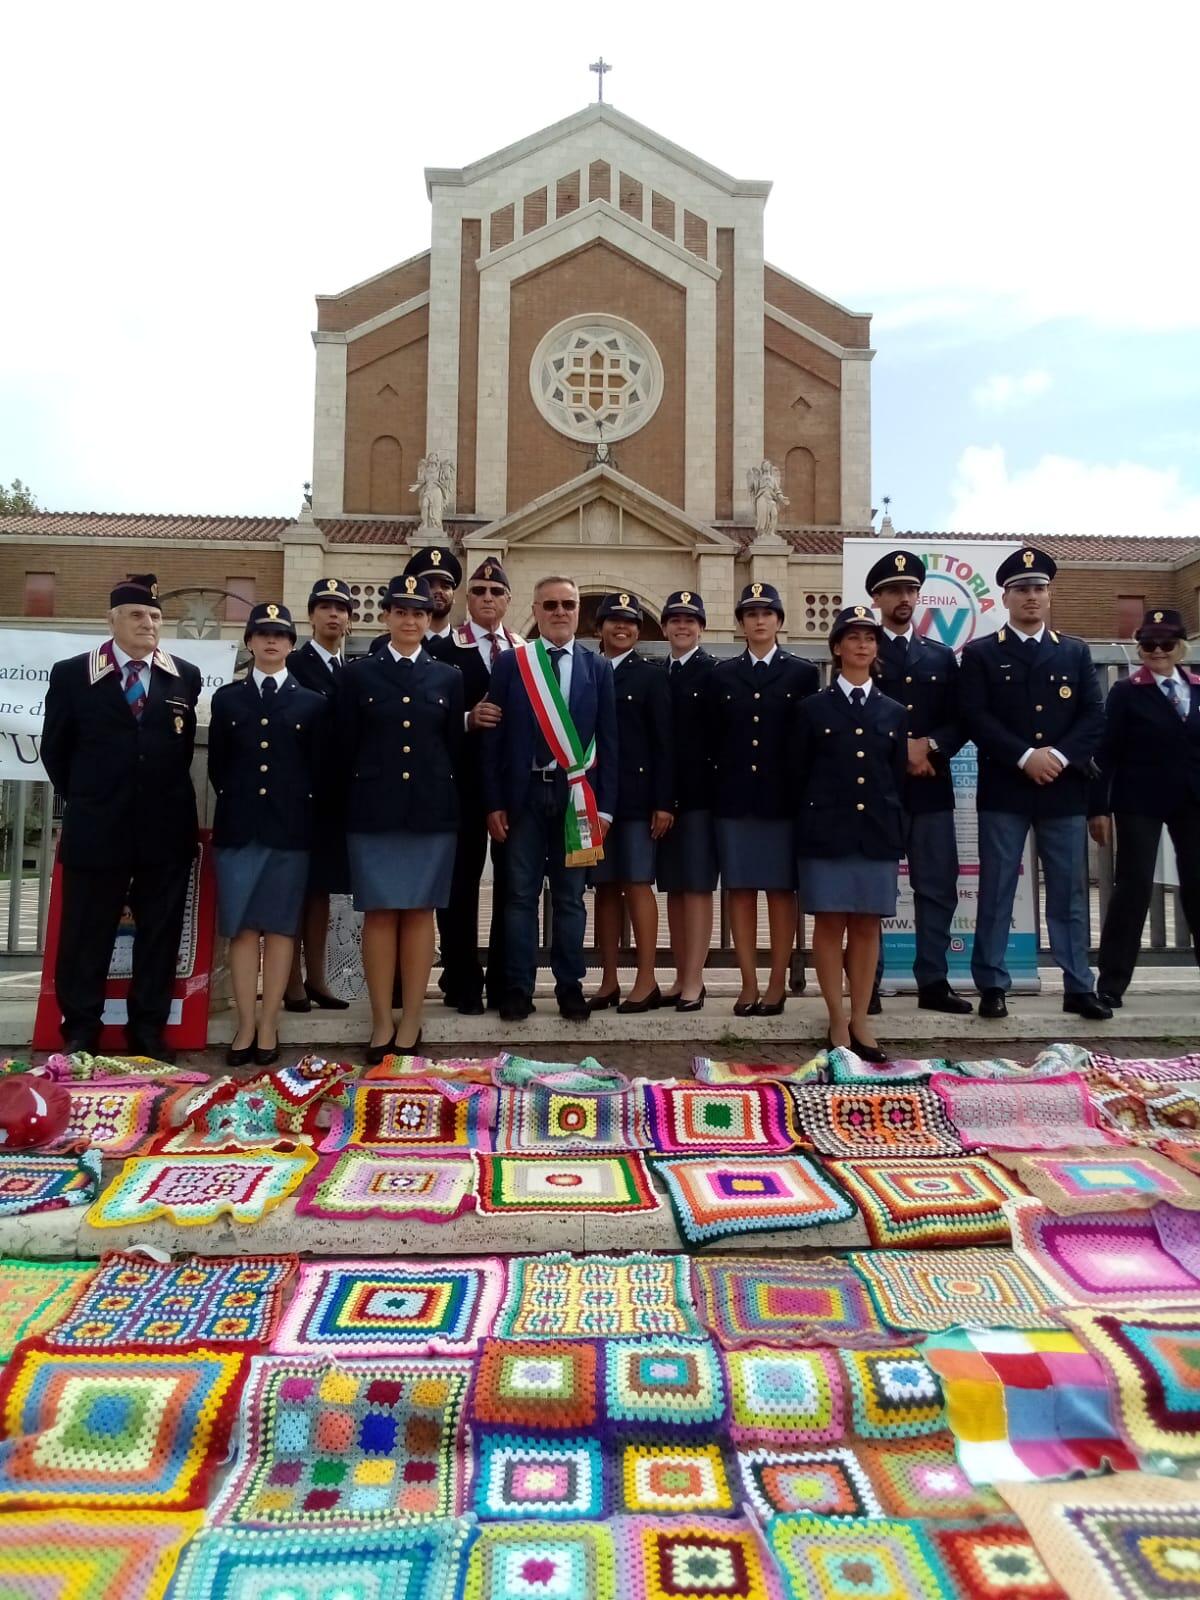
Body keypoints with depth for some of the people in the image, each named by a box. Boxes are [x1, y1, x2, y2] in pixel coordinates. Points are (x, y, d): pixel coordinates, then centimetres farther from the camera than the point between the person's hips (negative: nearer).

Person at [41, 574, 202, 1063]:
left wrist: (165, 797, 7)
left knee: (160, 934, 8)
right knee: (86, 935, 7)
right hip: (96, 828, -1)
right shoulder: (72, 673, 1)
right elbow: (55, 749, 8)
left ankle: (148, 1031, 19)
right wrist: (86, 801, 10)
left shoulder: (185, 676, 5)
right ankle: (80, 1033, 20)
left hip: (166, 830, 2)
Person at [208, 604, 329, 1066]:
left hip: (290, 828, -1)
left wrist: (300, 813, 0)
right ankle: (246, 1026, 8)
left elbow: (318, 770, 5)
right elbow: (217, 766, 10)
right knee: (242, 927, 2)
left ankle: (268, 1027, 9)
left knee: (280, 927, 2)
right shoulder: (227, 698, 11)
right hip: (238, 827, 1)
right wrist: (236, 806, 5)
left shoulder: (313, 703, 6)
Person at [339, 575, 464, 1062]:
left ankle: (411, 1022, 12)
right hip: (374, 810, -1)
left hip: (431, 811, 1)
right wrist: (367, 788, 2)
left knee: (420, 913, 4)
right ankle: (382, 1023, 11)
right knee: (379, 913, 1)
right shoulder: (358, 674, 6)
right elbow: (348, 746, 5)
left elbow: (454, 747, 10)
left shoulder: (448, 678, 9)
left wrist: (438, 792, 5)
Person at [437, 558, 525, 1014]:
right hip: (464, 781, -3)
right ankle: (463, 985, 13)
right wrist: (468, 719, -20)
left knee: (512, 883, 7)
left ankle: (506, 983, 17)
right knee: (462, 882, 3)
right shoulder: (444, 649, 2)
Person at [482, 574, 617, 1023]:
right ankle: (518, 988, 13)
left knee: (569, 896, 8)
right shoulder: (510, 663, 4)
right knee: (521, 894, 4)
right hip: (524, 793, -1)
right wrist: (494, 802, -4)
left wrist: (603, 805, 0)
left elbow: (607, 742, 6)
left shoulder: (597, 668, 8)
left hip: (575, 794, 1)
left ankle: (570, 986, 18)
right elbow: (493, 737, 1)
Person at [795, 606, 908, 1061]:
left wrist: (895, 833, 7)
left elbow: (898, 778, 12)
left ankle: (861, 1020, 15)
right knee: (830, 923, 0)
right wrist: (811, 824, 0)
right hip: (826, 831, -2)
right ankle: (838, 1020, 11)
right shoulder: (812, 708, 4)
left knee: (867, 925, 5)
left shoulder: (894, 713, 11)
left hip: (878, 834, 2)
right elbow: (800, 774, 4)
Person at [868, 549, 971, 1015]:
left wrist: (930, 747, -10)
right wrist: (899, 749, -13)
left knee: (938, 887, 4)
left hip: (932, 788, 3)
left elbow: (960, 722, 9)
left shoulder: (942, 656, 16)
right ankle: (867, 985, 8)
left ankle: (933, 982, 14)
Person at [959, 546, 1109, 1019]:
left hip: (1065, 789, 3)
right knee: (996, 892, 1)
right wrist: (1026, 757, -16)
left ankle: (1078, 987, 16)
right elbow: (975, 718, -7)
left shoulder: (1076, 652, 13)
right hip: (1004, 790, -2)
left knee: (1069, 892, 8)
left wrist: (1059, 755, -12)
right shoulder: (980, 654, 4)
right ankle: (992, 987, 9)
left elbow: (1095, 716, 4)